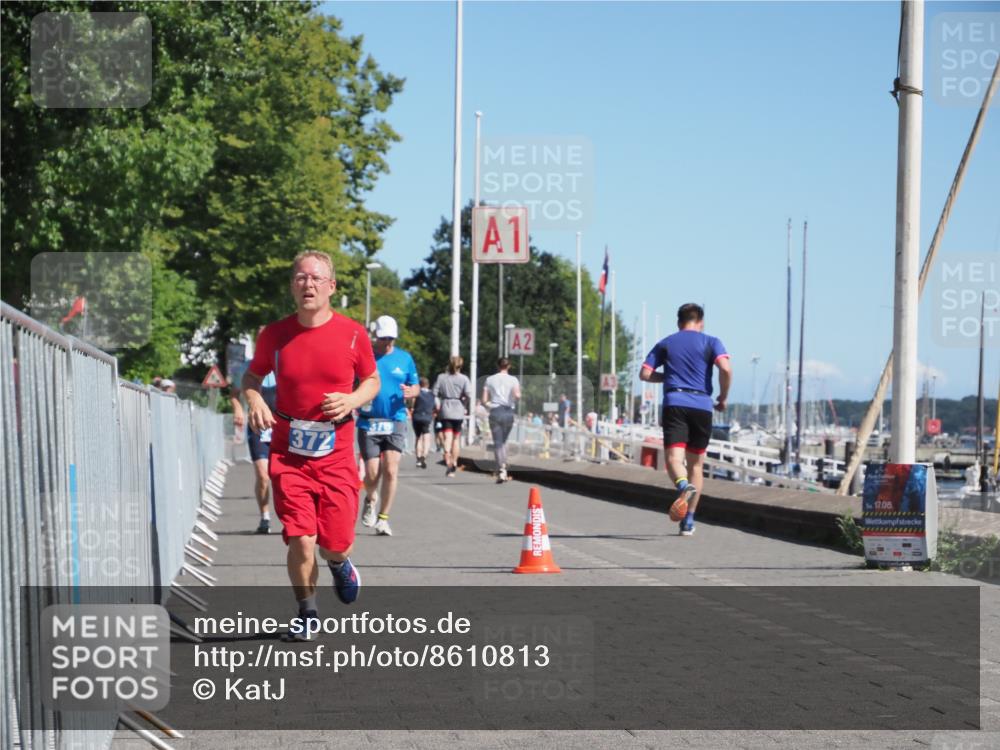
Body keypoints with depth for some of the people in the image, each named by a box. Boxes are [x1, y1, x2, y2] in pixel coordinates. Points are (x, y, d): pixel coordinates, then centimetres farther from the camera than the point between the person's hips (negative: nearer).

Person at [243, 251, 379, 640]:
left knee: (335, 544, 0)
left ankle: (339, 564, 39)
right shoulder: (273, 335, -1)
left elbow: (372, 380, 10)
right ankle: (307, 613, 15)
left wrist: (353, 400, -11)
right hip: (288, 454, 0)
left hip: (336, 455, 0)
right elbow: (252, 375, 13)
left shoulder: (353, 334, -2)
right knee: (300, 541, -8)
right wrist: (253, 399, -8)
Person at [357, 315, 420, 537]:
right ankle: (370, 500, 30)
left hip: (395, 421, 1)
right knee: (372, 473, -5)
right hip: (368, 423, -1)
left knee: (390, 471, -10)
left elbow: (415, 386, 16)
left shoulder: (404, 358, 9)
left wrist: (410, 392, -8)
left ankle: (383, 518, 3)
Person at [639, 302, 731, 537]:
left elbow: (645, 374, 9)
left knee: (674, 458, -11)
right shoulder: (710, 342, 10)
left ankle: (684, 486, -46)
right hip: (702, 406, 1)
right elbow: (725, 369, -7)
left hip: (674, 404, 0)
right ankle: (688, 521, 10)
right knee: (695, 464, 11)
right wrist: (723, 398, 6)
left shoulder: (665, 344, 16)